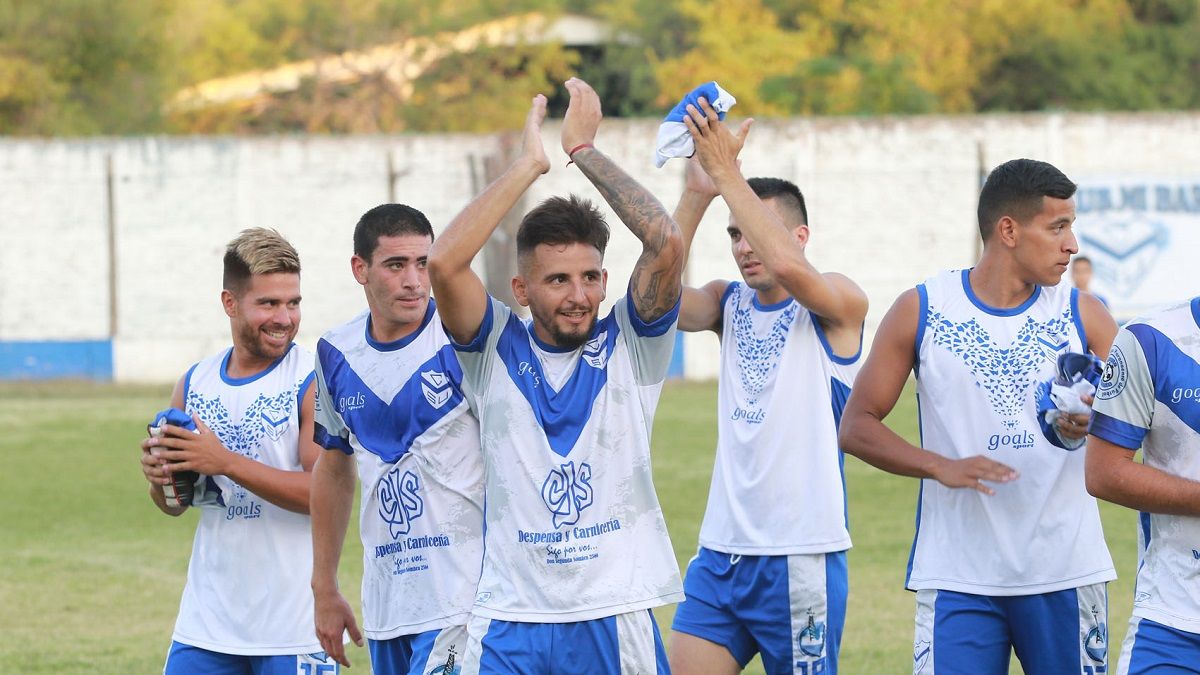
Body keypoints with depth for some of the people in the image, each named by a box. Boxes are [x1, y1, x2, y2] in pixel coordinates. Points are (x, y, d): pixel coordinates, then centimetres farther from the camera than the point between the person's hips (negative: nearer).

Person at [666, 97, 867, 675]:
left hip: (801, 555, -5)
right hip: (723, 547, 5)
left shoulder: (839, 304, -4)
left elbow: (786, 265, -26)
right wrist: (697, 194, -15)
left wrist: (726, 171, -22)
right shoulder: (729, 303, 11)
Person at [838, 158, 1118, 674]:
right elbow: (857, 427, 2)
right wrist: (942, 466, -13)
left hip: (1066, 574, 2)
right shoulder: (921, 311, 2)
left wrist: (1094, 424, -18)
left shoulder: (1082, 314, 5)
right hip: (958, 577, -2)